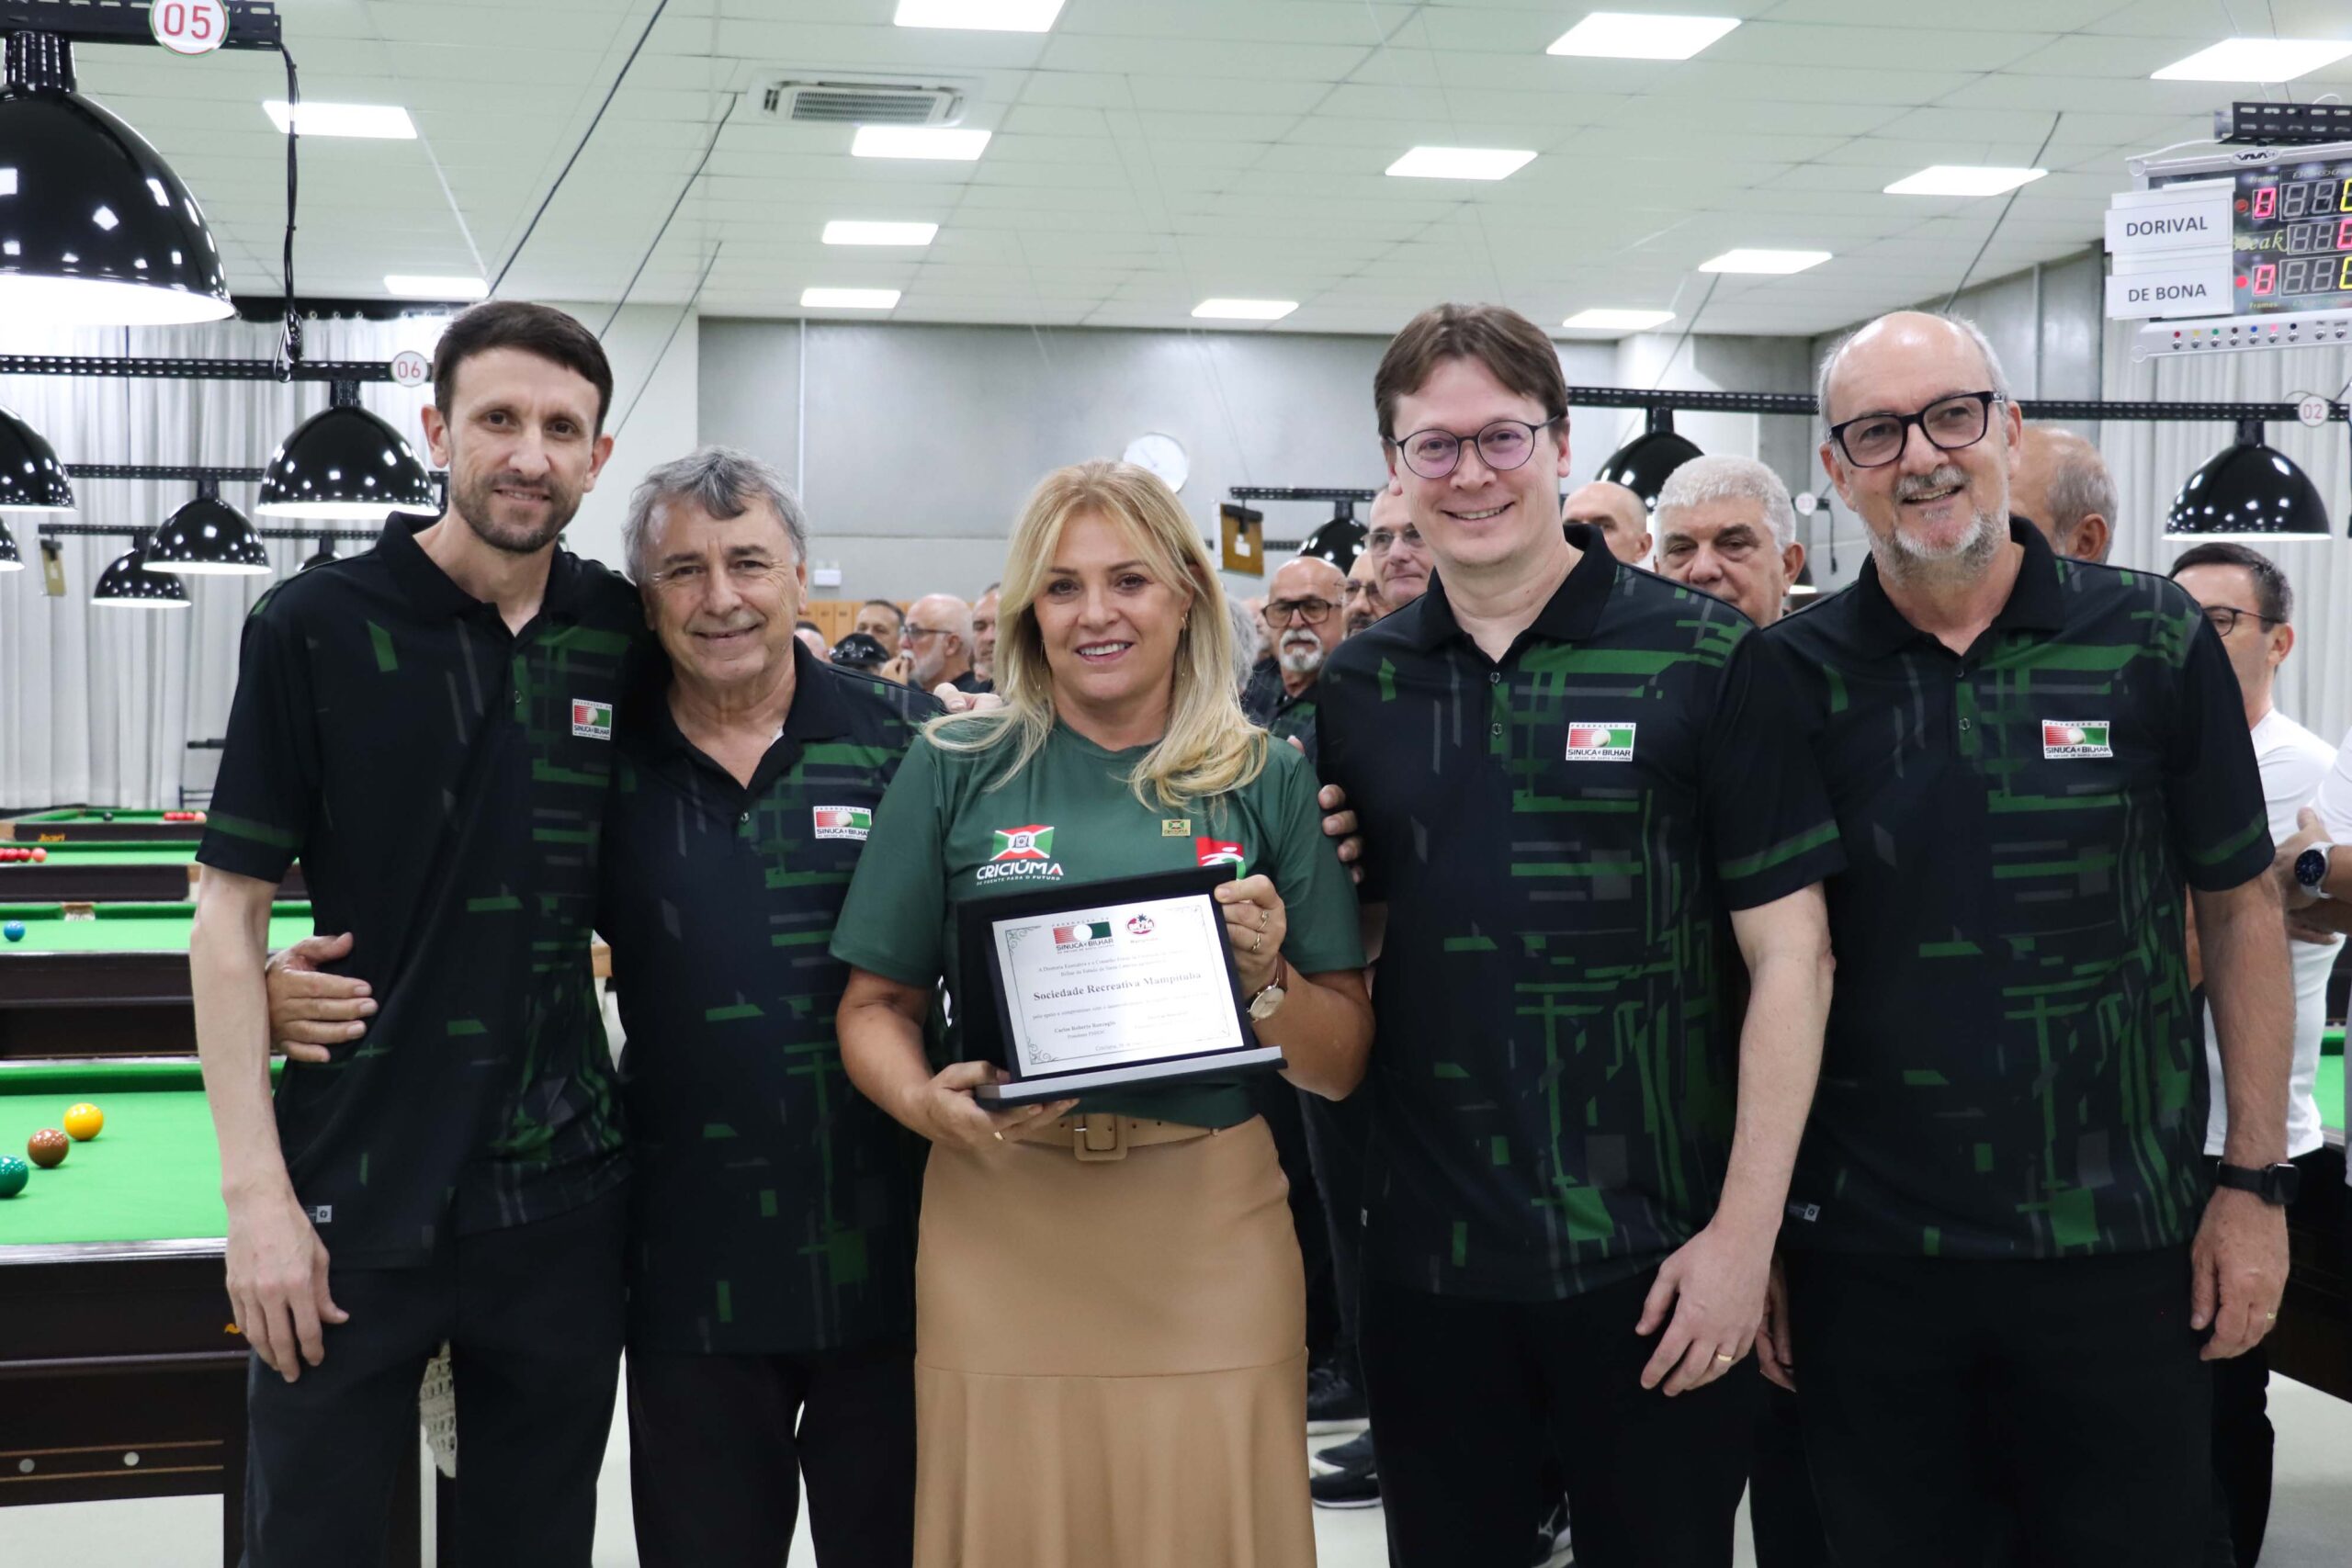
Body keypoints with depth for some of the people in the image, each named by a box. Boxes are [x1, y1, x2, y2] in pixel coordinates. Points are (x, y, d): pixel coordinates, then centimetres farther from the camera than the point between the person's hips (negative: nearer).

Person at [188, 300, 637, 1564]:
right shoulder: (317, 627, -6)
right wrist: (255, 1189, -11)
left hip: (564, 1198, 3)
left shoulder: (625, 633, 3)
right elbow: (229, 914, -6)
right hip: (357, 1201, -3)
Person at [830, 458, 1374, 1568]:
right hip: (1000, 1221, 0)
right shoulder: (957, 768, 3)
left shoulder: (1269, 781, 5)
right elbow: (876, 1005, 7)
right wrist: (922, 1100, -12)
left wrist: (1267, 978, -12)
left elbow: (1341, 1068, 7)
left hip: (1210, 1227, 1)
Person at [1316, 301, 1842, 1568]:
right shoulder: (1357, 688, 5)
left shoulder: (1705, 662, -6)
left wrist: (1744, 1233, -11)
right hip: (1427, 1259, 4)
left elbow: (1790, 956, -8)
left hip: (1656, 1259, -3)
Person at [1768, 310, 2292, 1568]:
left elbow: (2238, 907, 3)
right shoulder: (1793, 674, -2)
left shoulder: (2154, 640, -3)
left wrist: (2255, 1180, 0)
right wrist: (1753, 1230, 1)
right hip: (1864, 1255, 1)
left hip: (2122, 1246, 0)